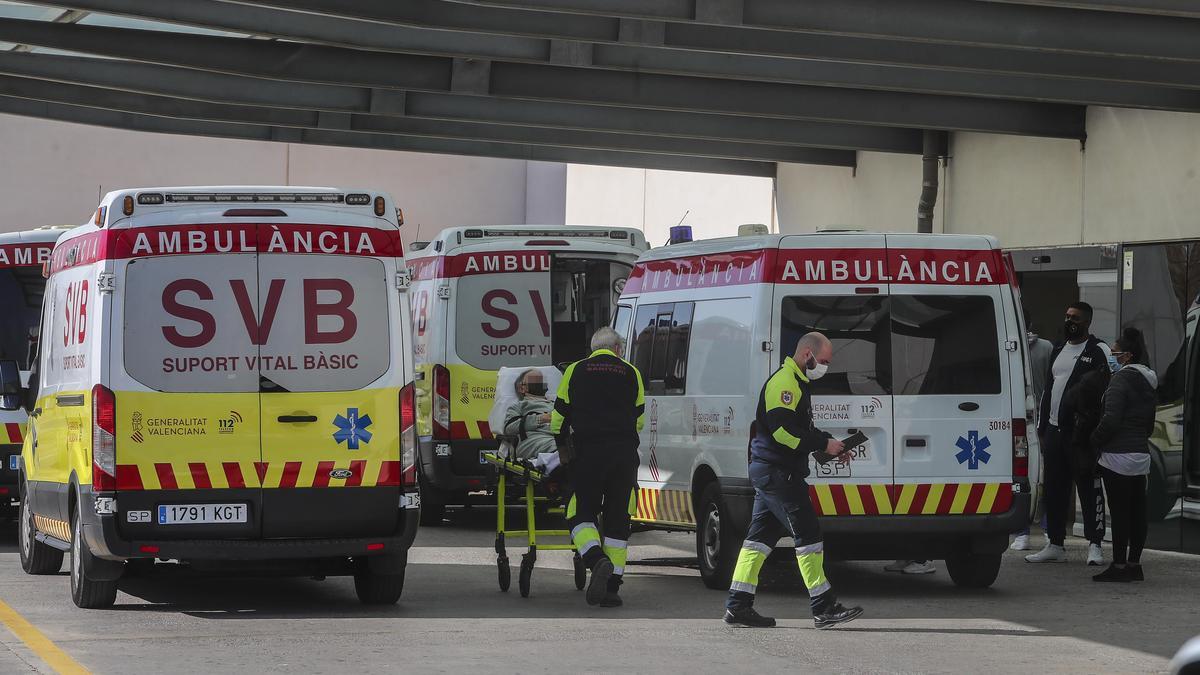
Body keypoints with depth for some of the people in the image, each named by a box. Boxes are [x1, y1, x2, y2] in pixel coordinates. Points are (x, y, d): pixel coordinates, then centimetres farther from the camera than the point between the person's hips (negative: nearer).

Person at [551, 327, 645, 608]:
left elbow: (559, 417, 11)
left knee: (580, 513, 4)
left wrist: (559, 443, 28)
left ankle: (597, 561, -23)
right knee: (617, 519, 6)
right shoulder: (631, 373, 12)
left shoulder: (575, 371, 9)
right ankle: (611, 586, 4)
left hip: (588, 452, -1)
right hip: (624, 455, 2)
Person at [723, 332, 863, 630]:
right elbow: (783, 430, -23)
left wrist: (829, 444, 14)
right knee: (808, 535, -9)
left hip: (768, 473, 11)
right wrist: (823, 445, -17)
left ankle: (738, 606, 11)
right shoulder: (784, 382, -15)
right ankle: (824, 608, -9)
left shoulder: (795, 382, 21)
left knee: (760, 537, 10)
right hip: (777, 473, -11)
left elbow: (802, 428, 29)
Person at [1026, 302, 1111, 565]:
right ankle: (1055, 545, 15)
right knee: (1054, 490, 9)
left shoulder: (1098, 351, -5)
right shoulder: (1058, 350, 19)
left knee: (1088, 488, -5)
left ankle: (1094, 545, -3)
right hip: (1054, 430, 7)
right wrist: (1041, 427, 20)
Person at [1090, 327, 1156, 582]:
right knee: (1137, 511, 9)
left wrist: (1094, 440, -5)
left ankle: (1119, 565, -6)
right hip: (1141, 454, 9)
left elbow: (1111, 419, -19)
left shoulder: (1122, 379, -14)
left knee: (1119, 511, -6)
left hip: (1118, 455, -9)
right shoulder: (1148, 382, 15)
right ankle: (1134, 564, 14)